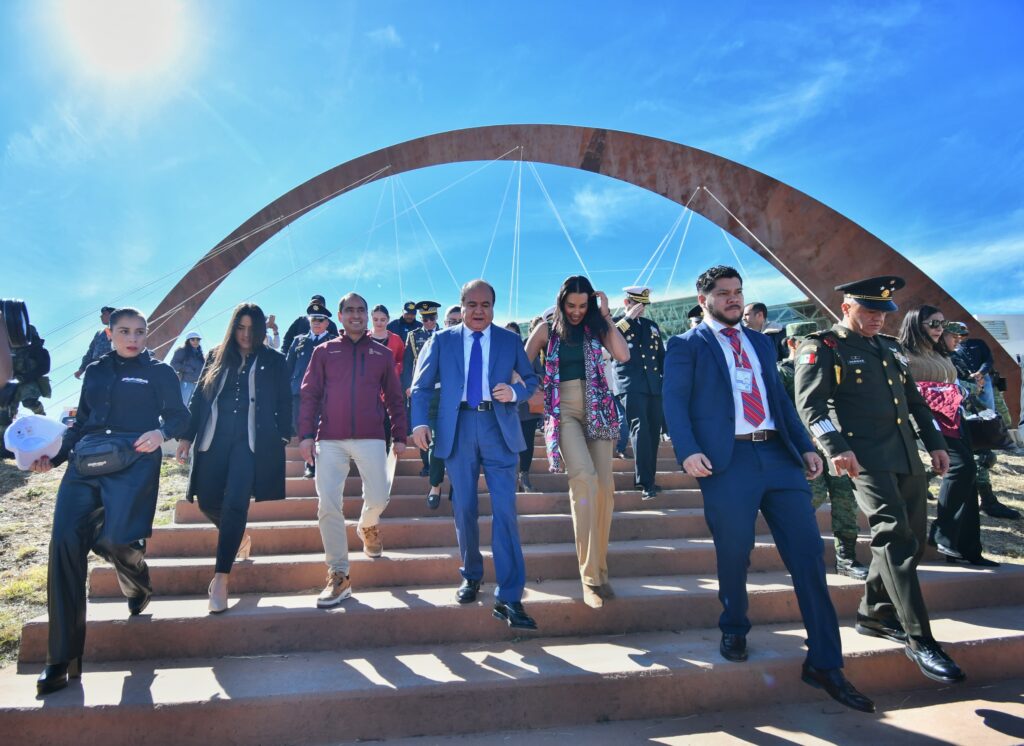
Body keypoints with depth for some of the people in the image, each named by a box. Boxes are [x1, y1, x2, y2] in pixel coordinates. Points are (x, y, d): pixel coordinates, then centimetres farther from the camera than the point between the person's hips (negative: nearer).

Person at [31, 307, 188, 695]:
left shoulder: (158, 371, 10)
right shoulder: (95, 371, 21)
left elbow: (179, 415, 5)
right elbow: (81, 423, 24)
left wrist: (161, 432, -16)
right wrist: (55, 456, 13)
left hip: (133, 463, -4)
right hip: (85, 463, 4)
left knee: (114, 539, -20)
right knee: (64, 543, -10)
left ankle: (138, 587, 22)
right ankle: (62, 658, -2)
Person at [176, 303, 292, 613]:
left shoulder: (273, 361, 7)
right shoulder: (217, 356, 12)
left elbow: (284, 402, 7)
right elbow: (199, 397, 12)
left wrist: (283, 437, -1)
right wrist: (186, 435, 7)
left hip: (252, 440, -3)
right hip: (214, 438, 3)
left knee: (235, 504, -12)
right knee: (208, 502, 4)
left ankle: (221, 579, -8)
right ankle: (239, 537, 35)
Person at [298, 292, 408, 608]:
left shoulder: (382, 353, 12)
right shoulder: (324, 352, 10)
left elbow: (395, 397, 14)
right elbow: (309, 394, 6)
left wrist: (400, 435, 9)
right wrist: (306, 434, -3)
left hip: (371, 439, 0)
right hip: (330, 440, 0)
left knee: (378, 498, -4)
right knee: (328, 504, -5)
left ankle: (367, 526, 34)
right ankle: (338, 576, 7)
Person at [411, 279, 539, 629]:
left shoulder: (510, 340, 9)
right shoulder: (442, 340, 8)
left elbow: (531, 380, 14)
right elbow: (421, 385, 6)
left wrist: (514, 392, -8)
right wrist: (419, 422, -9)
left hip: (498, 429, -1)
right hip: (458, 430, 1)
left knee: (504, 511, -8)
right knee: (464, 509, 8)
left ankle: (509, 599, -4)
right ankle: (471, 576, 30)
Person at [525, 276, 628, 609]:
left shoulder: (596, 327, 9)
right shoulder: (547, 330, 5)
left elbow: (623, 355, -7)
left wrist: (606, 315, -4)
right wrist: (537, 393, -3)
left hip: (597, 410, 3)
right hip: (563, 412, -3)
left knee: (604, 486, -2)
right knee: (585, 478, -23)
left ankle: (600, 567, 13)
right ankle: (589, 575, -20)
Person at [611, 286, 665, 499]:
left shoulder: (652, 326, 20)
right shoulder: (616, 323, 7)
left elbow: (662, 357, 22)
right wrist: (629, 318, -13)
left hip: (654, 386, 5)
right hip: (631, 385, -5)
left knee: (653, 433, 6)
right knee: (640, 429, -18)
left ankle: (648, 480, 17)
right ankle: (645, 482, -18)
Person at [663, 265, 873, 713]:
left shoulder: (761, 342, 23)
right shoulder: (686, 346, 6)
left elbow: (780, 398, 21)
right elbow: (674, 401, -4)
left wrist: (805, 445, 11)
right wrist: (688, 451, -19)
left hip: (779, 454, 5)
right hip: (728, 459, -4)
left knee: (808, 554, 2)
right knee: (734, 557, 4)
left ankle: (824, 663, 13)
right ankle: (734, 632, 31)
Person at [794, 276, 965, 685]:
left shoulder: (890, 346, 20)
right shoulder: (821, 347, -3)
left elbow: (915, 399, 25)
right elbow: (810, 403, -13)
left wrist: (935, 443, 17)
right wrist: (835, 447, -24)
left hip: (907, 457, 8)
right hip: (866, 459, -8)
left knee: (912, 538, 11)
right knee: (894, 537, -12)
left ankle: (875, 615, 26)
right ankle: (920, 640, -5)